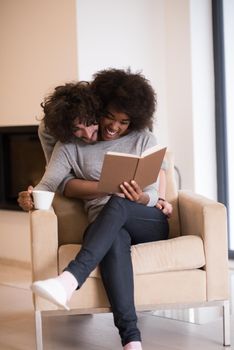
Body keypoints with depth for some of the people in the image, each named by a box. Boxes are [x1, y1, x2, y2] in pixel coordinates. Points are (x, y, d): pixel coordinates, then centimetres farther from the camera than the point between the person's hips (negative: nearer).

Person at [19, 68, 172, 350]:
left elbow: (153, 193, 3)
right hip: (105, 228, -1)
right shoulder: (72, 145, 8)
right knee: (115, 239, -40)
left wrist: (141, 198, -21)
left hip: (149, 222, 1)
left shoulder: (144, 140, 10)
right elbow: (48, 183, -1)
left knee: (117, 203, -36)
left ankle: (69, 279, -57)